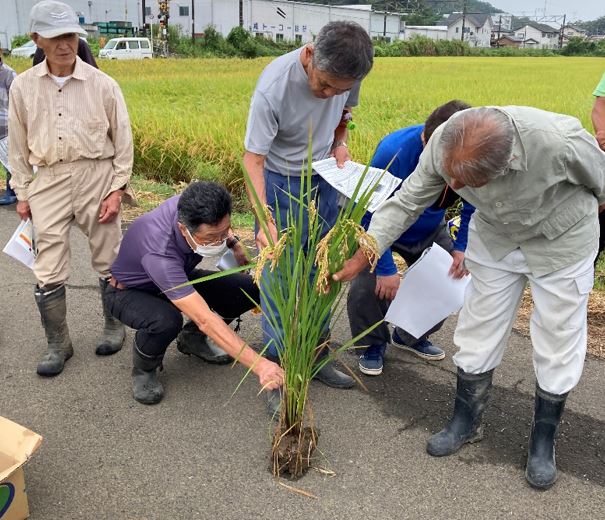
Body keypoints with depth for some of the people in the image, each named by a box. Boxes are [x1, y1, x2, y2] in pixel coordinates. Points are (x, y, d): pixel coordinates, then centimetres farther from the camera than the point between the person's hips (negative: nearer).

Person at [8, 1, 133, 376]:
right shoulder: (23, 87, 3)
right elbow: (18, 145, 10)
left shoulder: (102, 84, -3)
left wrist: (118, 189, -4)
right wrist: (22, 193, 10)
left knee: (109, 259, 10)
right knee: (49, 270, 3)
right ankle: (58, 344, 19)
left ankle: (115, 326, 31)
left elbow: (123, 140, 1)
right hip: (50, 180, 2)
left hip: (97, 175, -1)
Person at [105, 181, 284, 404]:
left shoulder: (193, 207, -26)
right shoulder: (159, 252, -43)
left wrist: (234, 243, -9)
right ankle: (143, 370, -7)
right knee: (165, 321, -41)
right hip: (130, 292, -6)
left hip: (179, 278, 6)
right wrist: (259, 365, -49)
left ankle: (193, 337, 10)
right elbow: (205, 320, -47)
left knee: (250, 290, -14)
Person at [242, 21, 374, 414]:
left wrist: (340, 143, -9)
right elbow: (253, 160, -27)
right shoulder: (273, 87, -30)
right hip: (282, 182, -5)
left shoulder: (346, 73, -14)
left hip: (326, 179, 5)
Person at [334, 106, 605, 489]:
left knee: (558, 346, 6)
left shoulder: (560, 141, -39)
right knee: (478, 332, 9)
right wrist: (361, 257, -19)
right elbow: (407, 202, -15)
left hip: (561, 242, -3)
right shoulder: (443, 143, -28)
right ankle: (466, 422, 30)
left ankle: (544, 441, 27)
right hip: (495, 238, 3)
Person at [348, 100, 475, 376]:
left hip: (429, 230, 4)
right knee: (367, 286, -20)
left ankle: (411, 337, 26)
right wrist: (386, 268, -25)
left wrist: (461, 247, -13)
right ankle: (373, 344, 11)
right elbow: (373, 214, -28)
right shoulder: (393, 153, -38)